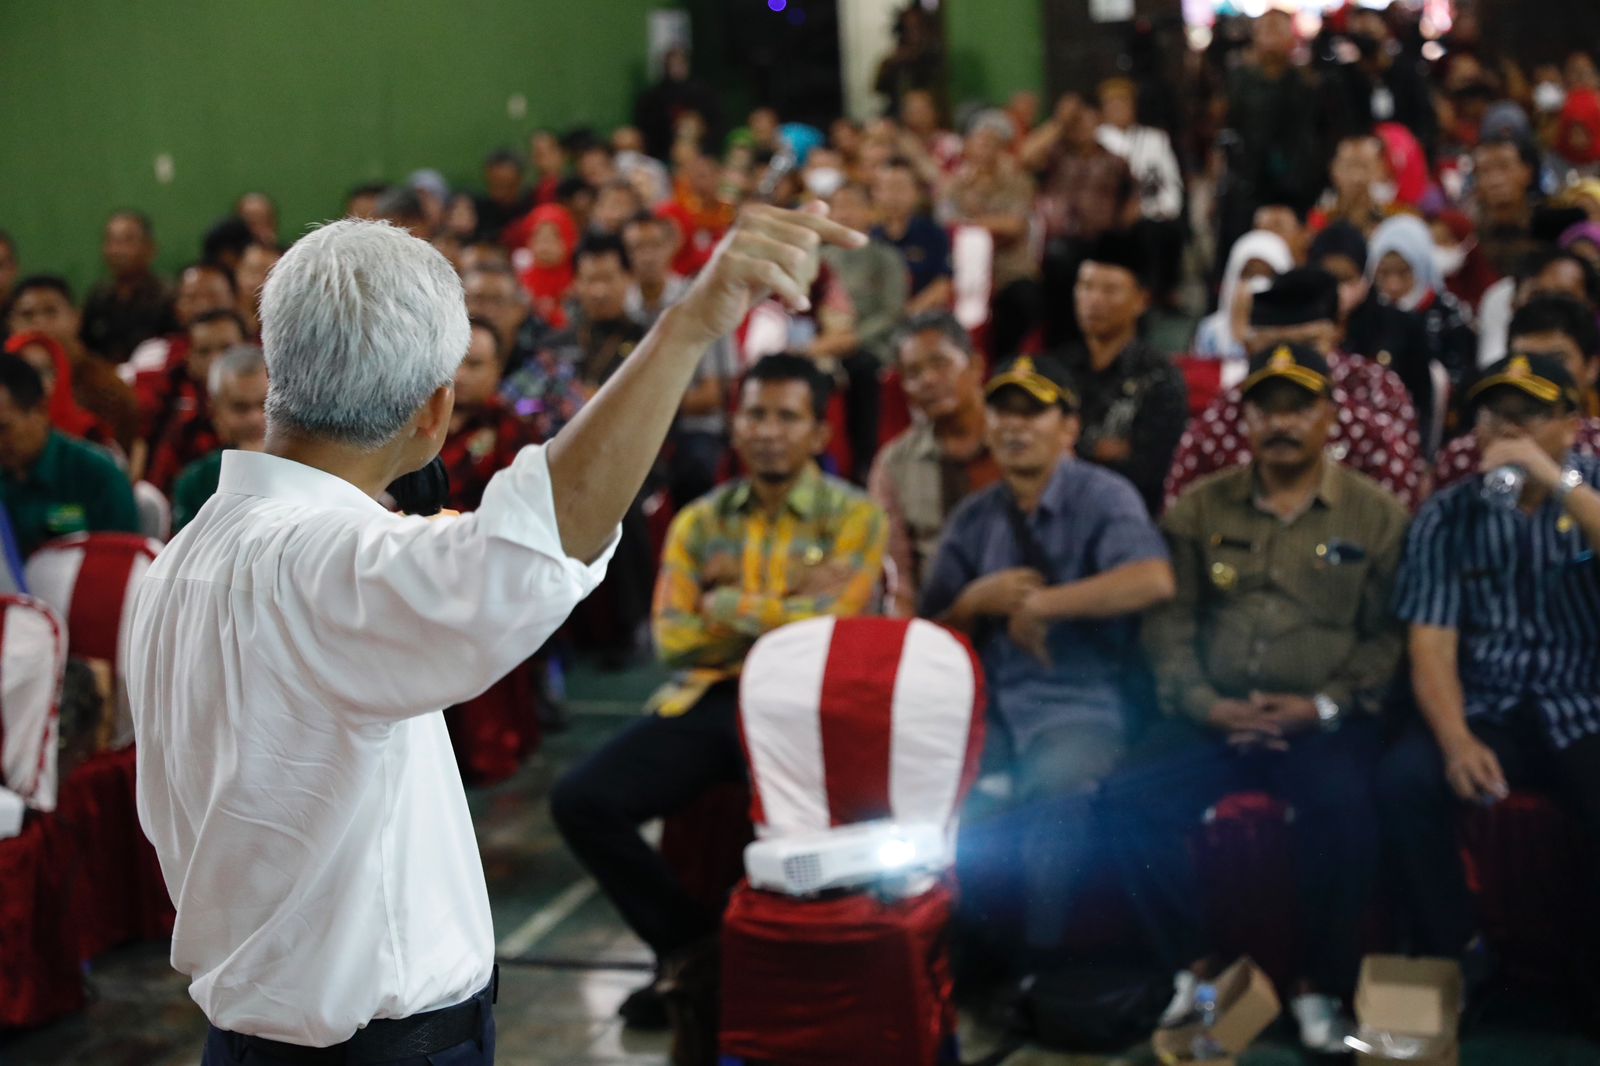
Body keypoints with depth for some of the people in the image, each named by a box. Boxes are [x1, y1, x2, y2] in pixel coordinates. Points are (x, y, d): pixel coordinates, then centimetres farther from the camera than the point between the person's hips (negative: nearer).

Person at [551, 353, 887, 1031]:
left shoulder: (853, 516, 4)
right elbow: (671, 639, 1)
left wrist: (731, 605, -3)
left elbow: (827, 627, -11)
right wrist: (785, 603, -4)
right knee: (581, 799, -16)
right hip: (706, 700, 4)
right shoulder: (700, 522, 13)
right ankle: (688, 944, 3)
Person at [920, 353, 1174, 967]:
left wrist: (1039, 604, -16)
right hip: (987, 703, 4)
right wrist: (977, 600, -7)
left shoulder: (1102, 497, 0)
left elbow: (1154, 580, -21)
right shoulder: (973, 519, 15)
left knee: (1055, 782, -36)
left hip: (1078, 703, -4)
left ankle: (1040, 959, -23)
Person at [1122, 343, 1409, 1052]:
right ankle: (1196, 963, -6)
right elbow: (1168, 622, 8)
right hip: (1214, 716, 2)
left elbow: (1388, 638, 2)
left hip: (1323, 722, -2)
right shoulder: (1199, 509, 15)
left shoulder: (1376, 516, 9)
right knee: (1134, 801, -25)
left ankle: (1320, 986, -13)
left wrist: (1324, 707, -12)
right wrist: (1204, 704, -8)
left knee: (1344, 810, -34)